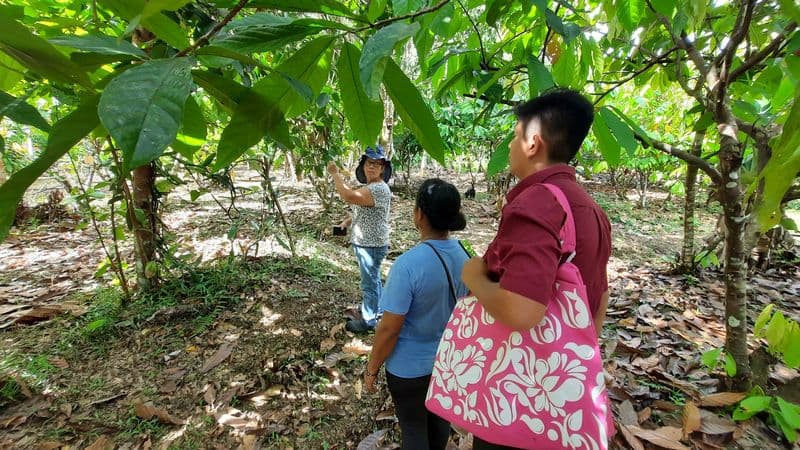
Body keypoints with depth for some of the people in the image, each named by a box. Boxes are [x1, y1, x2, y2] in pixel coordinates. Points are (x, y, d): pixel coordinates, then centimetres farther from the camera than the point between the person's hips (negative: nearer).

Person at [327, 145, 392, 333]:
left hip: (371, 245, -11)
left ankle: (368, 321, 19)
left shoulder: (379, 189, -24)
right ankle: (376, 312, 40)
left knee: (370, 282, 3)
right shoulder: (370, 186, 11)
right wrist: (350, 220, 13)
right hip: (366, 242, 11)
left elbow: (348, 196, -35)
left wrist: (335, 174, -22)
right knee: (373, 280, 23)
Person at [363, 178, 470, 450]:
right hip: (449, 359, 6)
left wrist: (371, 369, -7)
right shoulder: (463, 255, -10)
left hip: (410, 367, -5)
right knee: (439, 417, 28)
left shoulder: (408, 264, -30)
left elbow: (389, 329, -23)